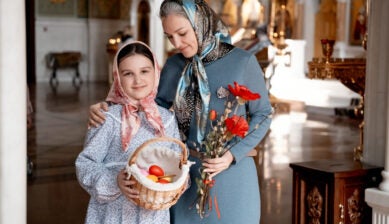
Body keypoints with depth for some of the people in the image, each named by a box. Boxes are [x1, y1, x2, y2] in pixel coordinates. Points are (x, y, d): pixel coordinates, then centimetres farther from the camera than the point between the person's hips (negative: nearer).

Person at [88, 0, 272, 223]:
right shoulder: (174, 65, 3)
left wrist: (233, 154, -16)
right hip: (186, 170, 3)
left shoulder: (243, 62, -8)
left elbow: (263, 115, -2)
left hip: (231, 172, -3)